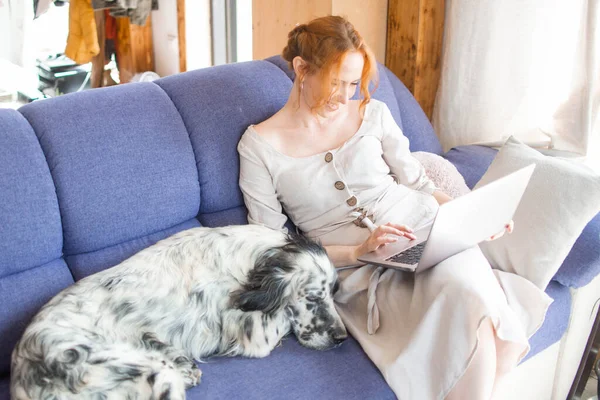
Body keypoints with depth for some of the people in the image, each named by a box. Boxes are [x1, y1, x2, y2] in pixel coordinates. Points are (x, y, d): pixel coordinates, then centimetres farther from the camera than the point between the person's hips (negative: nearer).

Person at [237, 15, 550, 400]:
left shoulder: (373, 114, 8)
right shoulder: (259, 145, 0)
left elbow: (418, 183, 15)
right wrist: (356, 251, -15)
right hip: (355, 269, -3)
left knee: (468, 292, -32)